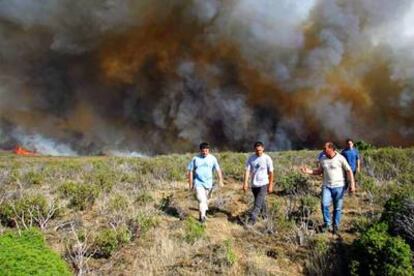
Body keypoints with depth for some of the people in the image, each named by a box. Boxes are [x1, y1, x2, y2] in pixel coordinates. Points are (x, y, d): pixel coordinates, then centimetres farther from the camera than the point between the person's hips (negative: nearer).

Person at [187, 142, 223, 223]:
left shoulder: (212, 158, 1)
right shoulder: (195, 159, -4)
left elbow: (218, 170, 3)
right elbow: (190, 171, 1)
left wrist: (220, 181, -6)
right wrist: (190, 183, 0)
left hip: (208, 183, 3)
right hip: (198, 183, -3)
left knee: (206, 200, 13)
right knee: (201, 199, -15)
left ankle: (202, 215, 31)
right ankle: (202, 216, -8)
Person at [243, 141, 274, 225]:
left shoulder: (267, 158, -9)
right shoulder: (251, 158, -2)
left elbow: (271, 172, -4)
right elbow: (247, 170, -6)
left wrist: (270, 185, -3)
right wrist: (245, 183, -16)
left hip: (263, 184, -4)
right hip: (254, 184, 4)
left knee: (258, 203, -11)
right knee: (261, 201, 19)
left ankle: (252, 219, -10)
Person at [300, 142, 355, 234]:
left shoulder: (340, 158, -8)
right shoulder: (323, 159, 5)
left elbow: (349, 171, -7)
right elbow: (319, 171, 15)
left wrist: (352, 184, -13)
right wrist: (308, 171, 0)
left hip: (339, 186, -3)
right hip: (326, 186, 3)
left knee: (337, 208, 5)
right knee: (324, 204, -13)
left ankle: (336, 227, 20)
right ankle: (327, 223, 5)